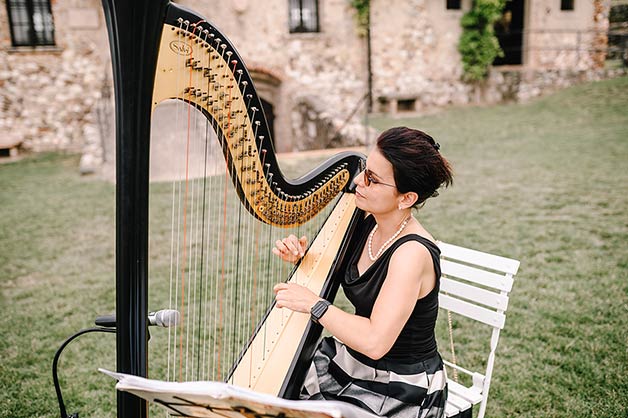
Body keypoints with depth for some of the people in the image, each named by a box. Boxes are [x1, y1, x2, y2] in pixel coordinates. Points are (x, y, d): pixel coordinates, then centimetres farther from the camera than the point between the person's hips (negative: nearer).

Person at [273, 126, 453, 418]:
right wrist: (302, 260, -9)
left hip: (400, 388, -7)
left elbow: (375, 342, -31)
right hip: (349, 360, 7)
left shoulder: (412, 253, -28)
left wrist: (312, 304, -25)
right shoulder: (367, 222, -4)